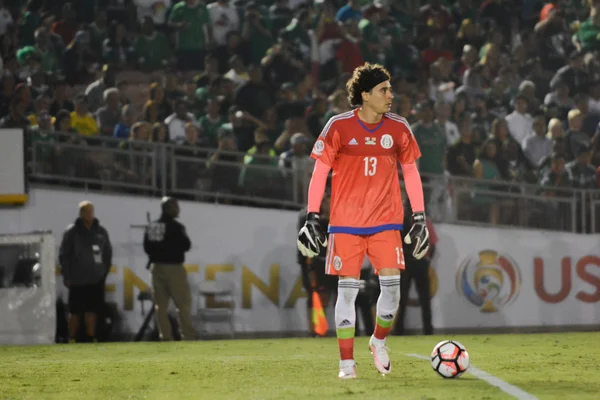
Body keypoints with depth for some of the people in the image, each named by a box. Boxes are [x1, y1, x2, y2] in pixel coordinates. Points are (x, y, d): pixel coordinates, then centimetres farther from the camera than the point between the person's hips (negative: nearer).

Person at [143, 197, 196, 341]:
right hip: (173, 268, -6)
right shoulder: (175, 226, -11)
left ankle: (165, 336, 3)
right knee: (183, 303, -2)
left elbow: (147, 247, 10)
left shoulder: (150, 227, 8)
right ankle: (188, 336, -7)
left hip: (156, 268, 6)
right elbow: (186, 246, -8)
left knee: (160, 305, 6)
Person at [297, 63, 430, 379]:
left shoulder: (398, 128, 2)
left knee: (391, 284, -7)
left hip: (386, 221, 2)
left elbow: (411, 172, 11)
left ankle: (379, 341, 19)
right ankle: (347, 362, 5)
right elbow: (319, 172, -2)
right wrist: (312, 217, -7)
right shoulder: (339, 127, -6)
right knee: (347, 289, -3)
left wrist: (419, 218, 6)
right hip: (345, 222, -2)